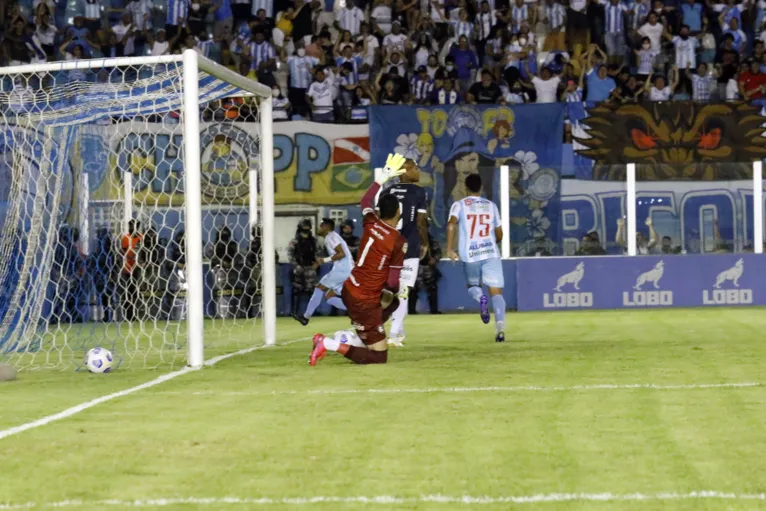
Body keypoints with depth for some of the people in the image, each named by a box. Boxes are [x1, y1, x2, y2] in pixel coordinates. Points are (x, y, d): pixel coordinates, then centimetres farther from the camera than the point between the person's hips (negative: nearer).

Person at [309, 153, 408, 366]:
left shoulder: (371, 223, 0)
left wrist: (383, 177, 29)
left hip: (350, 290, 8)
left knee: (391, 302, 34)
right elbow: (392, 282, -14)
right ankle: (330, 345, -17)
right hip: (364, 301, -8)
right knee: (379, 357, -2)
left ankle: (357, 339, 16)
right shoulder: (399, 241, -16)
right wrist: (401, 290, 7)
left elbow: (366, 201, 23)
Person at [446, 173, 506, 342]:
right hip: (491, 253, 1)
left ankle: (480, 297, -12)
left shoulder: (459, 205, 5)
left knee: (472, 286, 24)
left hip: (469, 255, 0)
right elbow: (499, 235, 18)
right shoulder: (491, 205, 13)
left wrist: (449, 248, -11)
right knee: (496, 292, -2)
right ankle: (500, 327, -23)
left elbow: (451, 225, -14)